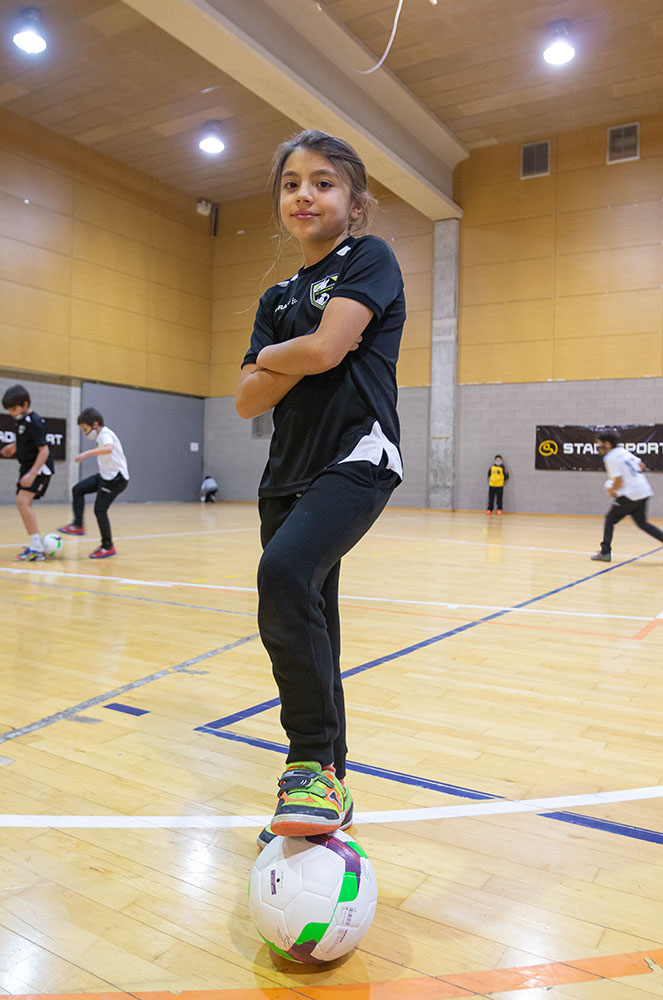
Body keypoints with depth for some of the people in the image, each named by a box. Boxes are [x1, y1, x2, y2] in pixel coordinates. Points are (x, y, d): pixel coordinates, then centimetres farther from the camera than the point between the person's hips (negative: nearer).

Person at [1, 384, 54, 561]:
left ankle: (36, 547, -18)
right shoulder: (21, 421, 9)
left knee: (22, 501, -19)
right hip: (27, 466, 10)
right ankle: (35, 546, 22)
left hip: (40, 468, -10)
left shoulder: (34, 422, -18)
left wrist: (32, 474, -29)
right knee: (24, 504, 11)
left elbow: (44, 450, -24)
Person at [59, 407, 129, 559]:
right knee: (78, 490, 5)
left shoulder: (106, 434, -17)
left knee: (100, 510, -8)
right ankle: (78, 525, 9)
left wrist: (87, 453, -46)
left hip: (115, 478, -10)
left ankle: (108, 547, 3)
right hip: (105, 475, 10)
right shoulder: (101, 435, 12)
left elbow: (109, 449, -41)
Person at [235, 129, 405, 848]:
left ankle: (315, 765, -18)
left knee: (284, 573, -32)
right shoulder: (277, 299, 20)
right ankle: (323, 788, 23)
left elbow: (327, 347, -14)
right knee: (306, 632, 8)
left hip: (358, 458, -7)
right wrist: (296, 362, -6)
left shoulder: (369, 259, 4)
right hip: (289, 472, 7)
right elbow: (248, 402, 9)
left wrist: (269, 355, 4)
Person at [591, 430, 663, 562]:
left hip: (630, 494, -8)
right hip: (644, 491, 8)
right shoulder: (623, 451, 14)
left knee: (610, 518, 3)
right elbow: (641, 465, 21)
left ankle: (605, 552, -1)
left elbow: (619, 481, -17)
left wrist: (611, 490, 1)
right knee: (642, 523, 19)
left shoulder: (610, 458, -12)